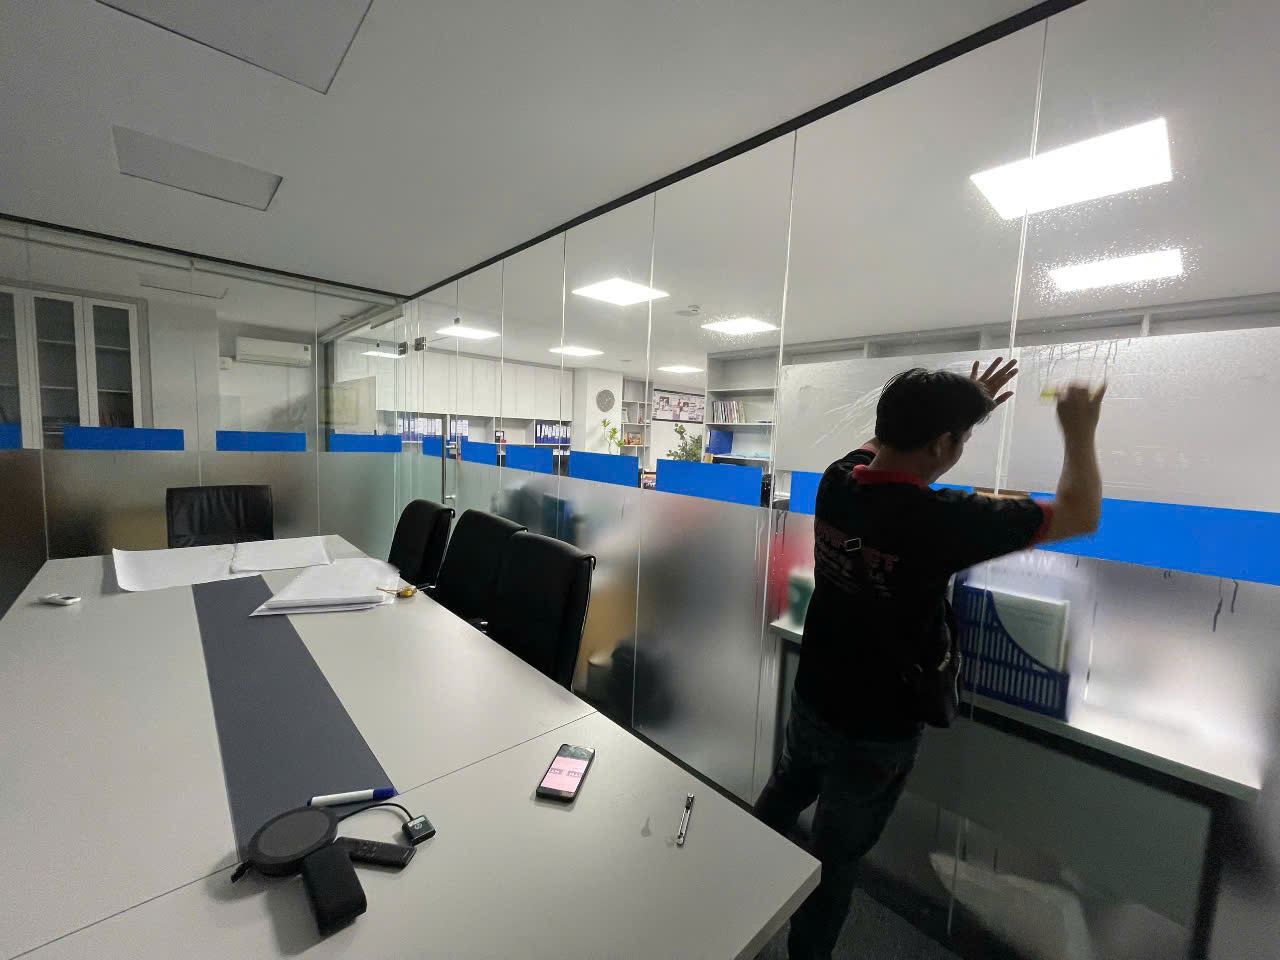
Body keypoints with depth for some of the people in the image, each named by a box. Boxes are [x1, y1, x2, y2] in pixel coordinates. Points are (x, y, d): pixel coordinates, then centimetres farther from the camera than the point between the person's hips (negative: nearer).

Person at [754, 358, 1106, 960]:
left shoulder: (838, 479, -13)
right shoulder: (942, 519, -31)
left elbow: (891, 443, 13)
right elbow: (1080, 517, -13)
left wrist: (963, 403, 15)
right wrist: (1079, 433, 1)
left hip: (813, 698, 6)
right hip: (876, 730, -6)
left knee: (784, 793, 33)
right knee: (835, 856, 18)